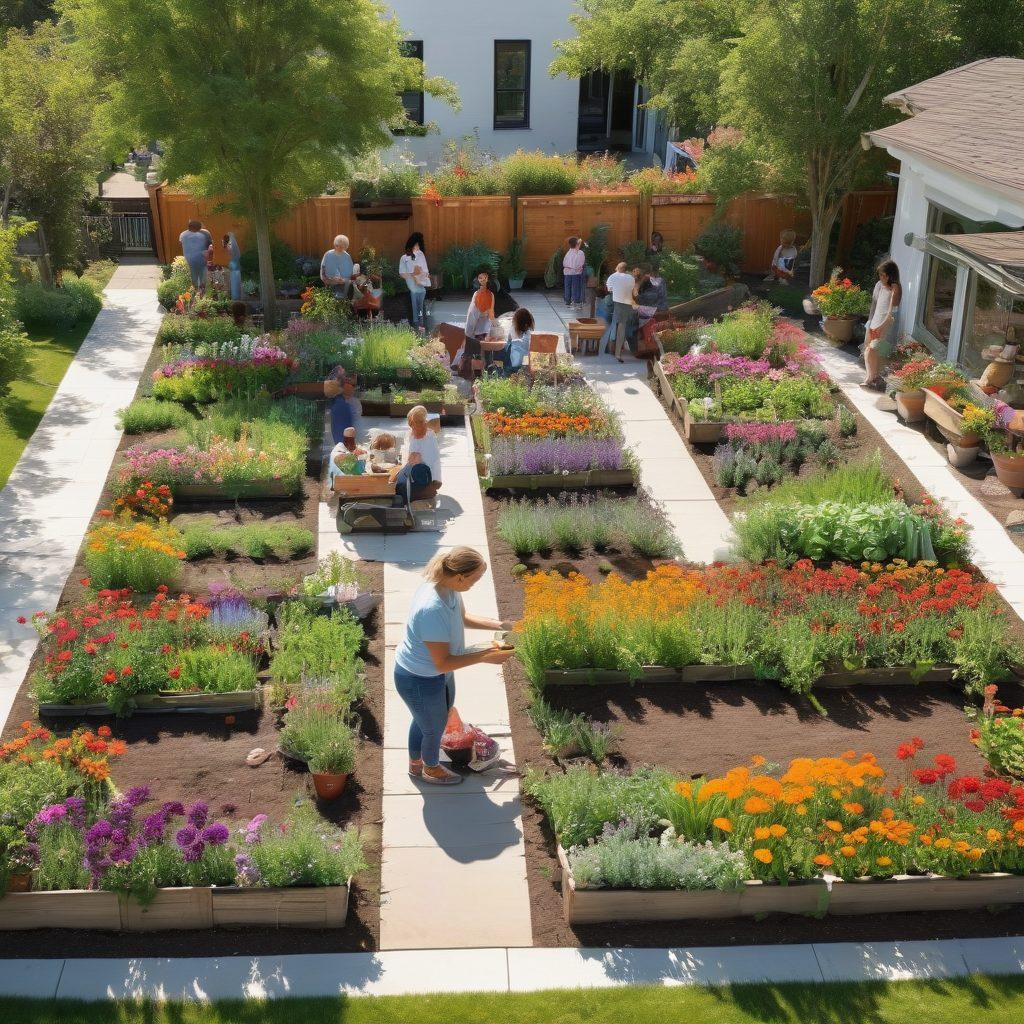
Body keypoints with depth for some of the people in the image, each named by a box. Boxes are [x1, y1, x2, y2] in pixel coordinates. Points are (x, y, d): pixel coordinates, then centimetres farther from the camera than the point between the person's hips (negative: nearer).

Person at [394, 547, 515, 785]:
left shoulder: (448, 589, -13)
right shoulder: (433, 609, -41)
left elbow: (463, 617, 9)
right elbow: (442, 663, -33)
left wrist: (498, 624, -1)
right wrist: (485, 656, -29)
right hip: (420, 681, -8)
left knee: (425, 719, 32)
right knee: (434, 727, 21)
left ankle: (416, 762, 59)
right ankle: (431, 769, 51)